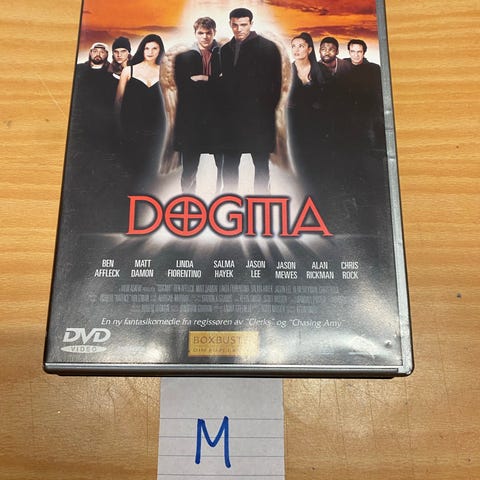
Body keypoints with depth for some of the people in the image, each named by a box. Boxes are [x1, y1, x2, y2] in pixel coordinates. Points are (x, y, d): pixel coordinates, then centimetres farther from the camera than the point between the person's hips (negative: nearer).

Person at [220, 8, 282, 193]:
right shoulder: (226, 49, 13)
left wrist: (268, 111, -6)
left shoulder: (267, 47, -2)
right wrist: (226, 107, 6)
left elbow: (276, 82, -3)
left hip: (259, 117, -5)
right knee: (229, 164, 8)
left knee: (260, 163, 3)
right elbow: (226, 81, 16)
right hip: (232, 116, 5)